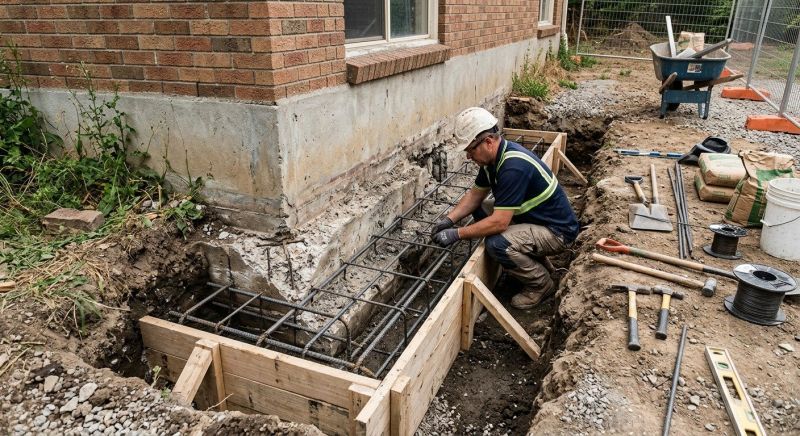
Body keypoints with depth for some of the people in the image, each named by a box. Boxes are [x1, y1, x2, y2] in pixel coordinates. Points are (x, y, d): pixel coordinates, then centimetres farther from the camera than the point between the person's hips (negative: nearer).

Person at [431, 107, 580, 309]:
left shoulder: (513, 167, -31)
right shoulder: (494, 156, -2)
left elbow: (500, 222, -33)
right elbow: (475, 194, 8)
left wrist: (456, 234, -26)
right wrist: (449, 220, -5)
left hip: (557, 230, -9)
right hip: (532, 217, 10)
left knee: (497, 244, -30)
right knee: (480, 210, 5)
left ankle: (542, 284, -1)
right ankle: (531, 259, 14)